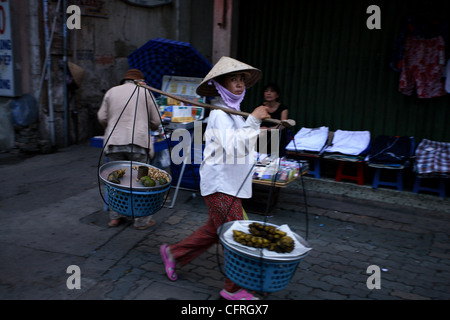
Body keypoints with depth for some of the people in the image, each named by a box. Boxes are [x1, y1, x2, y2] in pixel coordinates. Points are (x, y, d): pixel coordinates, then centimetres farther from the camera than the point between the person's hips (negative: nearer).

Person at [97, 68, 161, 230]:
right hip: (138, 142, -3)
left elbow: (102, 117, 12)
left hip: (114, 142, 3)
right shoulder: (145, 92, 9)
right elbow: (156, 121, 7)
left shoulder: (111, 91, 14)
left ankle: (115, 216, 16)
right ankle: (141, 220, 8)